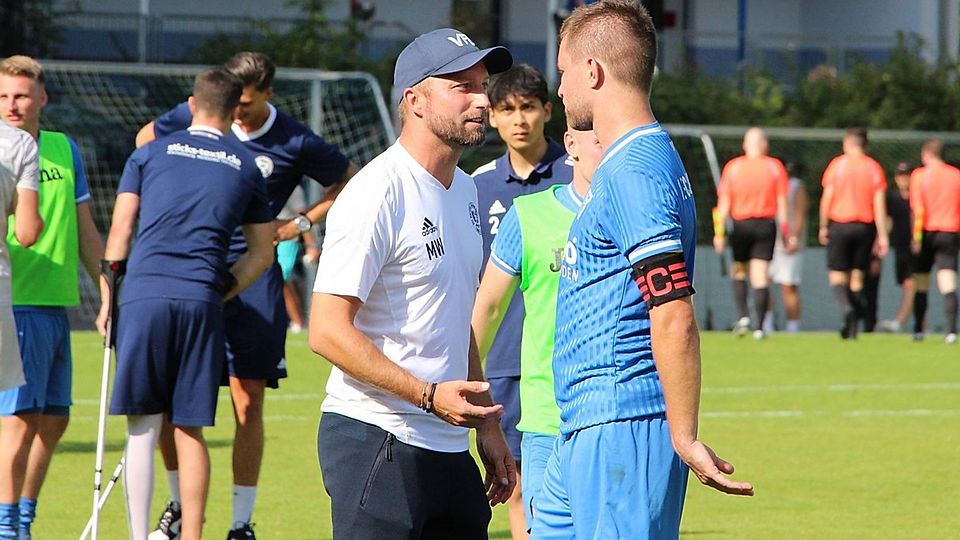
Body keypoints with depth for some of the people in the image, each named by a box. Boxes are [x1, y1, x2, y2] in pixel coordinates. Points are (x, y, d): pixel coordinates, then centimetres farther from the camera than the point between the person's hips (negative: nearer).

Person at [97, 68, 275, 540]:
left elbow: (120, 232, 8)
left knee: (142, 426, 2)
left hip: (144, 293, -1)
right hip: (202, 299, 1)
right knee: (189, 428, 5)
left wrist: (107, 298, 14)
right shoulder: (246, 167, 16)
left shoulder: (150, 153, 12)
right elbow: (262, 255, 18)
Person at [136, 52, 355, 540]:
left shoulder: (295, 144, -4)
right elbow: (146, 138, 21)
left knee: (248, 406, -1)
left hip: (252, 276, -2)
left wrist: (301, 224, 2)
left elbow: (350, 182, 11)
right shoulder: (194, 117, 1)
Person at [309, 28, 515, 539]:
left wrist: (486, 422, 23)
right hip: (376, 443, -9)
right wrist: (429, 396, -24)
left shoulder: (464, 190, 15)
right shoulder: (377, 194, -14)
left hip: (448, 447, 9)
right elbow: (328, 331, -19)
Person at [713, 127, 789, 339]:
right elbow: (782, 203, 0)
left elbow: (724, 202, -1)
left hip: (741, 224, 0)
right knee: (761, 276, 1)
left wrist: (719, 232, 0)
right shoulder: (775, 167, 2)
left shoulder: (733, 167, 2)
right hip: (766, 224, 0)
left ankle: (743, 315, -1)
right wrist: (787, 233, 4)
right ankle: (758, 326, -3)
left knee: (738, 272, 16)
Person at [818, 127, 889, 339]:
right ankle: (853, 328, 7)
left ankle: (846, 307, -26)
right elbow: (879, 204, -2)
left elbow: (827, 198, -4)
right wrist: (882, 236, 0)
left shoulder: (837, 164, -2)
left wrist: (823, 227, 6)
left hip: (839, 225, -2)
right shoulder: (874, 168, 2)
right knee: (857, 276, 10)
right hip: (865, 226, 2)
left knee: (836, 274, 3)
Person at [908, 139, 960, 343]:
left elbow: (918, 210, -10)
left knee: (921, 284, 13)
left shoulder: (920, 175, -3)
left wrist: (916, 237, -10)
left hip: (927, 232, -1)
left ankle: (918, 330, 19)